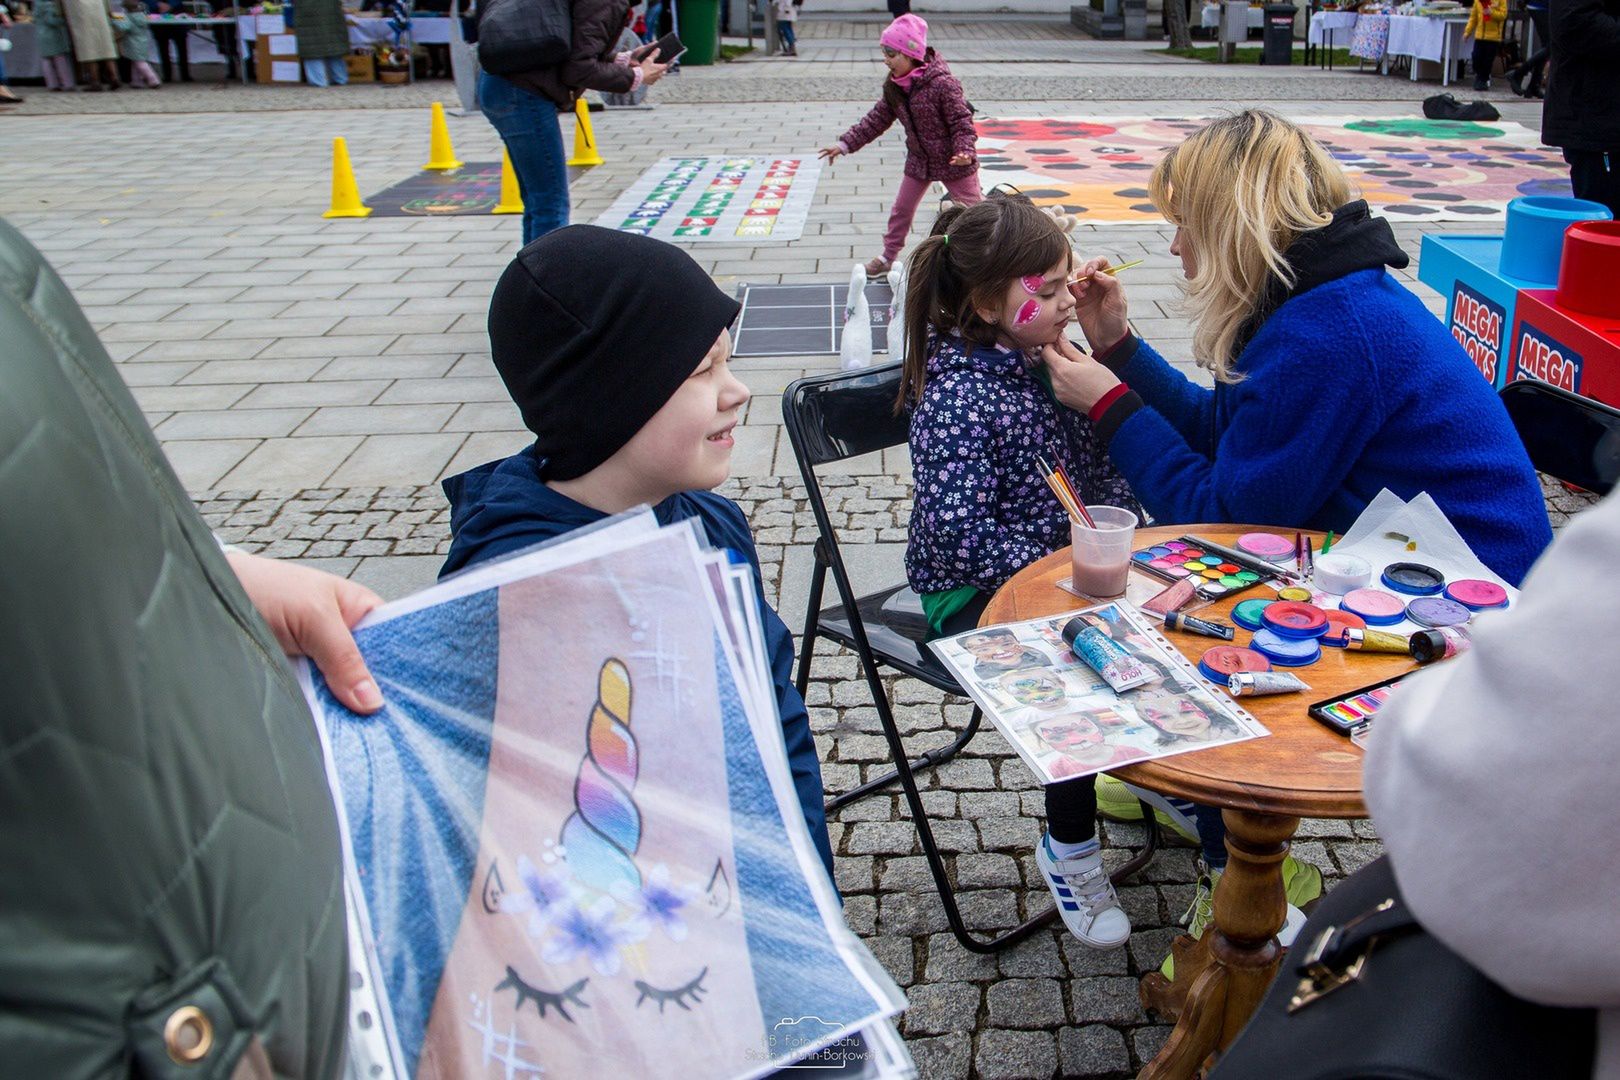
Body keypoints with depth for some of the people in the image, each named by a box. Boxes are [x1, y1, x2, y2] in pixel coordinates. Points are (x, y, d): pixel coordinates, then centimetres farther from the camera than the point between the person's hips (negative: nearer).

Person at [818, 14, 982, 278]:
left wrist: (965, 151, -41)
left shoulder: (942, 83, -25)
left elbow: (962, 122, -24)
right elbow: (877, 119, 4)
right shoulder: (894, 87, -4)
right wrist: (845, 144, -1)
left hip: (954, 161, -6)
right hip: (919, 160, 7)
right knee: (901, 209, 14)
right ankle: (888, 258, 30)